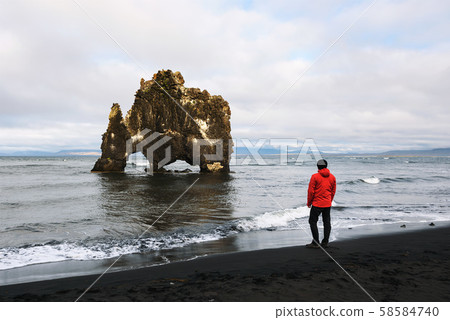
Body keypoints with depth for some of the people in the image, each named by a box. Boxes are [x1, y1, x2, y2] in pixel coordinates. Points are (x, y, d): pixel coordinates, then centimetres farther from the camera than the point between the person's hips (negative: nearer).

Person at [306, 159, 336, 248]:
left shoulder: (315, 176, -12)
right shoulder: (332, 177, 5)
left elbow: (311, 191, -11)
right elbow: (333, 191, 11)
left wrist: (309, 202, 0)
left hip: (317, 204, -5)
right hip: (327, 204, 5)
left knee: (313, 221, 3)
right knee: (327, 222, 12)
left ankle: (315, 243, 1)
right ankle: (325, 242, 17)